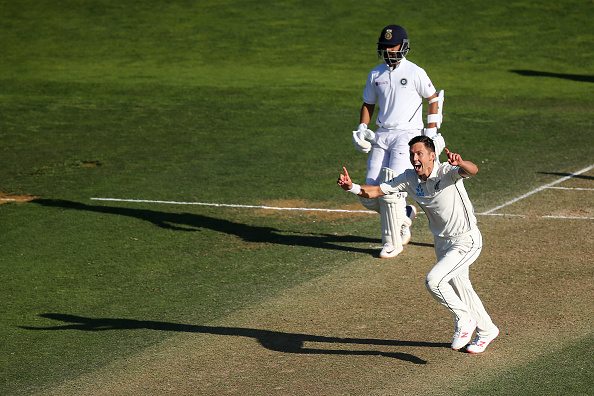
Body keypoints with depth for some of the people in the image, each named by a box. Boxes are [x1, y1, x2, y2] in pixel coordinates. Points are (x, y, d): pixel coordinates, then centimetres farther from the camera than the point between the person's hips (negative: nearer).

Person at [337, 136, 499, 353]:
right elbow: (376, 191, -7)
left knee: (433, 281, -22)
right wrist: (352, 187, -26)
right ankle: (486, 331, 44)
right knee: (459, 290, 22)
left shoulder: (447, 172, -24)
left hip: (467, 241, -8)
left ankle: (464, 319, 0)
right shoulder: (410, 178, -6)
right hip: (442, 243, 8)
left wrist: (460, 163, -67)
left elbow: (473, 170, -44)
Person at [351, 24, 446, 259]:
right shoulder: (375, 74, 11)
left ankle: (392, 243, -1)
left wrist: (431, 131, -2)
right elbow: (368, 104, 21)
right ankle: (405, 214, 26)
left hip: (408, 134, -5)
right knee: (370, 197, -3)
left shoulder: (415, 73, -4)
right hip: (382, 136, 5)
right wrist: (362, 129, 6)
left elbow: (434, 99, 5)